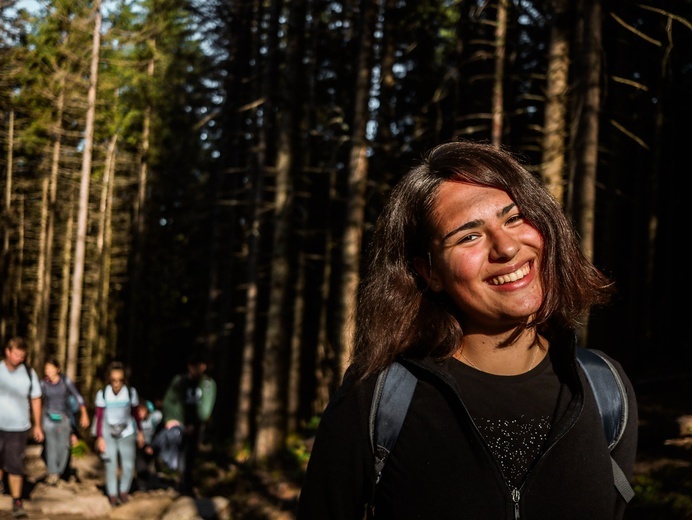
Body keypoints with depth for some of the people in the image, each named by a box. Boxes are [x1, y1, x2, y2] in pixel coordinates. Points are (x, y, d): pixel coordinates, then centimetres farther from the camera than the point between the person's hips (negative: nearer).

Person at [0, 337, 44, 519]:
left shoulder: (29, 373, -3)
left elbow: (35, 400, 5)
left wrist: (37, 425, 7)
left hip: (18, 428, -1)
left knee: (15, 466, -5)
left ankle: (17, 502, -1)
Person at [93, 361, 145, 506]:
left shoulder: (131, 392, -11)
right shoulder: (102, 394, -13)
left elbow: (135, 413, 2)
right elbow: (99, 417, -6)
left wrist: (140, 432, 8)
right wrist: (100, 438, -6)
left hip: (126, 432, 1)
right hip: (108, 433, -1)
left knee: (128, 465, -3)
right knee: (111, 465, -5)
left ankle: (124, 491, 16)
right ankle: (112, 494, 7)